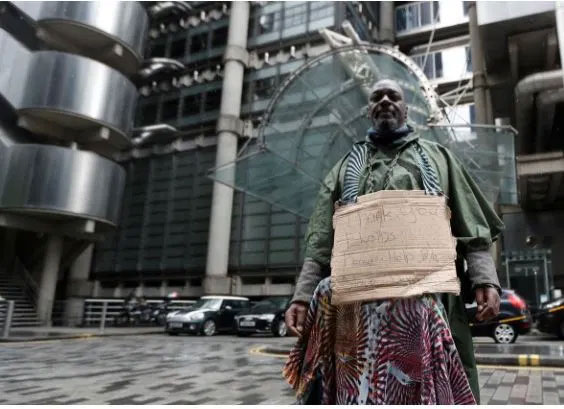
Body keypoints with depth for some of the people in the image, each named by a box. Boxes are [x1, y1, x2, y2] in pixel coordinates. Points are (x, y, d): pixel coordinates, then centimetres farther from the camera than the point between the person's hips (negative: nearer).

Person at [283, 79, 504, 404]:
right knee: (359, 384, 3)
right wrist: (304, 295, -1)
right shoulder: (346, 167, 18)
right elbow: (320, 243, 10)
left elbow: (473, 230, 10)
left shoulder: (437, 157, 18)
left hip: (430, 298, 0)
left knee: (434, 382, 3)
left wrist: (485, 279, -5)